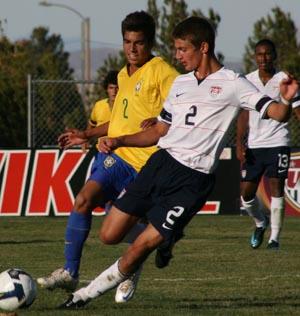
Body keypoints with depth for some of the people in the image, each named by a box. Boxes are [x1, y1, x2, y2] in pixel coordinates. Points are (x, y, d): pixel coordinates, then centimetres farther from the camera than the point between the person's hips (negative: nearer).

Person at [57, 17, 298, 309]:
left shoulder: (232, 84, -3)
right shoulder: (180, 83, 17)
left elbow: (275, 112, -11)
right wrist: (118, 141, 9)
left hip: (192, 180, -7)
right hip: (161, 163, 7)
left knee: (143, 245, -11)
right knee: (110, 235, 0)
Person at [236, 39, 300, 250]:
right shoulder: (248, 81, 8)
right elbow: (244, 114, 11)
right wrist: (240, 143, 3)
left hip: (278, 143, -3)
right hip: (254, 144, 3)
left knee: (276, 188, -9)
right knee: (247, 192, 3)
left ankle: (275, 238, -3)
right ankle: (260, 223, 32)